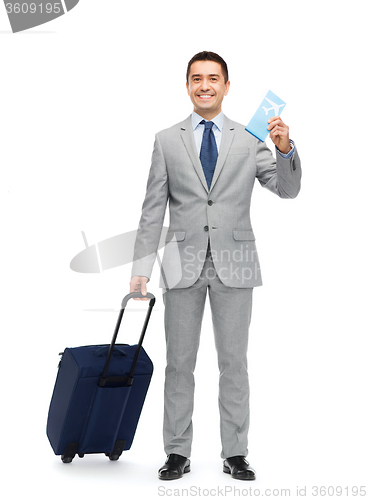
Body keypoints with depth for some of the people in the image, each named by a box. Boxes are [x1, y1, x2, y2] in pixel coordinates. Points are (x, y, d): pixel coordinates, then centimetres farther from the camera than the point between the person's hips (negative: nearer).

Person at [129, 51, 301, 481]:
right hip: (184, 263, 0)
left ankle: (235, 454, 15)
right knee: (179, 363, 6)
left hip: (234, 264, 0)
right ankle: (178, 453, 16)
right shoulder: (167, 140, 5)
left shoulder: (249, 139, 6)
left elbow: (287, 189, -1)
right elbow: (153, 209, 4)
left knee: (234, 363, 6)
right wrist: (141, 265, -2)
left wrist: (286, 149, -19)